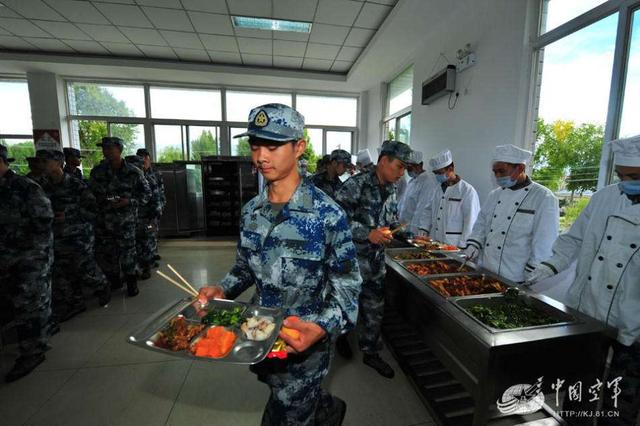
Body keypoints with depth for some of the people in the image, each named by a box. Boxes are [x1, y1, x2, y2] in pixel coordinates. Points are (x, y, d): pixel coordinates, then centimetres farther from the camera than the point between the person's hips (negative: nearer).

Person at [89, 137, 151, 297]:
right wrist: (99, 201, -6)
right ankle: (113, 281, 32)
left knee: (127, 253, 2)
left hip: (126, 220, -3)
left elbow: (146, 193, 0)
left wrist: (129, 201, -13)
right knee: (104, 253, 10)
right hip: (103, 220, 3)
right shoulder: (97, 171, 3)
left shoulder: (133, 172, -5)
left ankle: (131, 282, 22)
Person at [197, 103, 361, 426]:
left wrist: (321, 328, -31)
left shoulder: (327, 214, -21)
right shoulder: (251, 210, -3)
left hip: (303, 342, -6)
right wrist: (222, 290, -9)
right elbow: (245, 267, 9)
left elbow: (347, 286, -16)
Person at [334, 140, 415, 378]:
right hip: (352, 258, -6)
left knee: (374, 307, 15)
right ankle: (341, 334, 45)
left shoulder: (391, 190, 6)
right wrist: (368, 234, -27)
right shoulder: (356, 185, -18)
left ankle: (371, 352, 36)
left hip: (376, 259, 6)